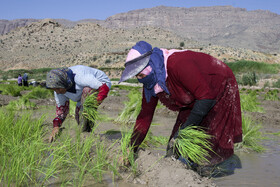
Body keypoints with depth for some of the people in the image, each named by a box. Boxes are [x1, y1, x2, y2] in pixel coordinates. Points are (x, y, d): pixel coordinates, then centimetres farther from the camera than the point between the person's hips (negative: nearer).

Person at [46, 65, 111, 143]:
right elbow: (61, 107, -6)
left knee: (86, 91, -36)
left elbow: (104, 88, -37)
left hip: (102, 84, -7)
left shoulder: (79, 77, -40)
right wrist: (56, 127, -18)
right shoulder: (58, 87, -17)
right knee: (78, 114, -4)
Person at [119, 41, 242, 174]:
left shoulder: (177, 64, -38)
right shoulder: (150, 83, -12)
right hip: (194, 102, 7)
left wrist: (184, 131, -31)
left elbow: (207, 96, -33)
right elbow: (145, 116, -2)